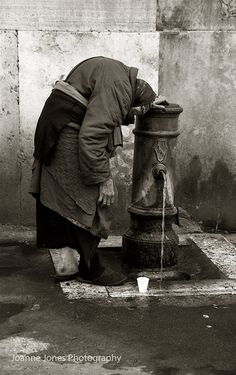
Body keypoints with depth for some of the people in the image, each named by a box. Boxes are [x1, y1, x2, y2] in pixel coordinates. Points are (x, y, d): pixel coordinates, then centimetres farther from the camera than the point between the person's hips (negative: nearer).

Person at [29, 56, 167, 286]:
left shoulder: (114, 71, 12)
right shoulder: (118, 86, -19)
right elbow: (92, 136, -25)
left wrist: (144, 106, 26)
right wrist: (104, 179, -20)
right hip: (69, 140, -10)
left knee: (60, 202, 12)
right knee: (89, 205, -1)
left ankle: (67, 264, 20)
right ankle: (90, 269, 11)